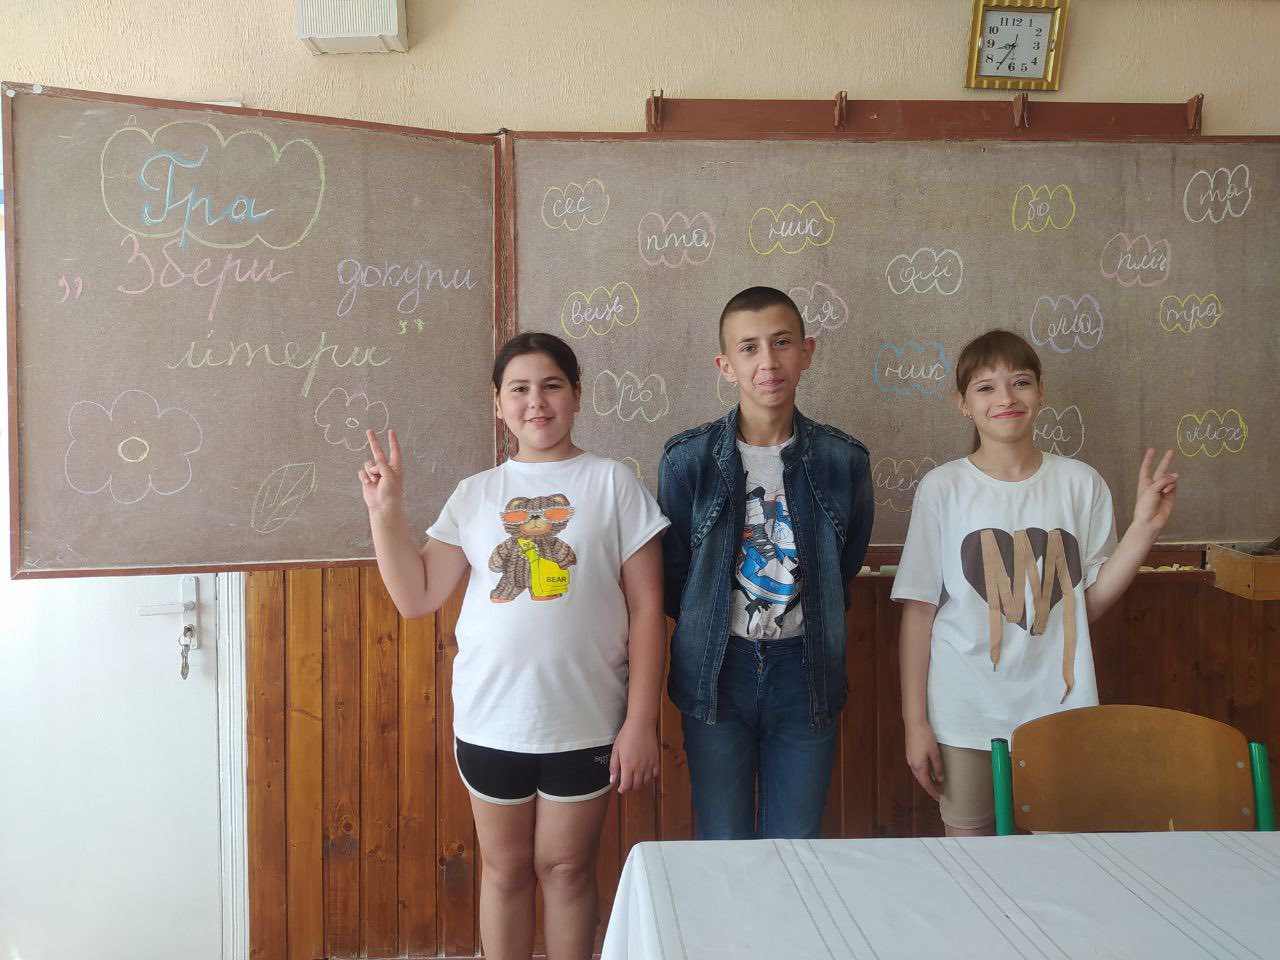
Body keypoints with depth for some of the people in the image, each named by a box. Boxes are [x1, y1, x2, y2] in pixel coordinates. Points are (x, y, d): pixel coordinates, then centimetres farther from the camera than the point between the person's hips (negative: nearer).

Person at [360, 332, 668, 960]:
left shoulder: (612, 483, -4)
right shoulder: (474, 495, 5)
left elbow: (645, 608, -5)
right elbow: (417, 598, 1)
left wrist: (641, 722, -8)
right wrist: (385, 508, -8)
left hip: (585, 720, -2)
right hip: (491, 718, 2)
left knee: (566, 868, 12)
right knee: (505, 868, 16)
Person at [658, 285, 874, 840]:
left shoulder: (842, 459, -3)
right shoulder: (687, 459, -6)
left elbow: (845, 567, 10)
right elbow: (670, 574, 3)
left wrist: (813, 632, 9)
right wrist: (712, 632, 6)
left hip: (805, 669, 1)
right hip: (716, 670, -1)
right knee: (723, 854, 8)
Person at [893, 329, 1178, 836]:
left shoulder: (1080, 483, 2)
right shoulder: (942, 488, -5)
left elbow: (1088, 603, 2)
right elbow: (919, 609, -4)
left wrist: (1144, 527, -6)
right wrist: (915, 721, -5)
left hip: (1058, 712, 2)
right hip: (965, 718, -1)